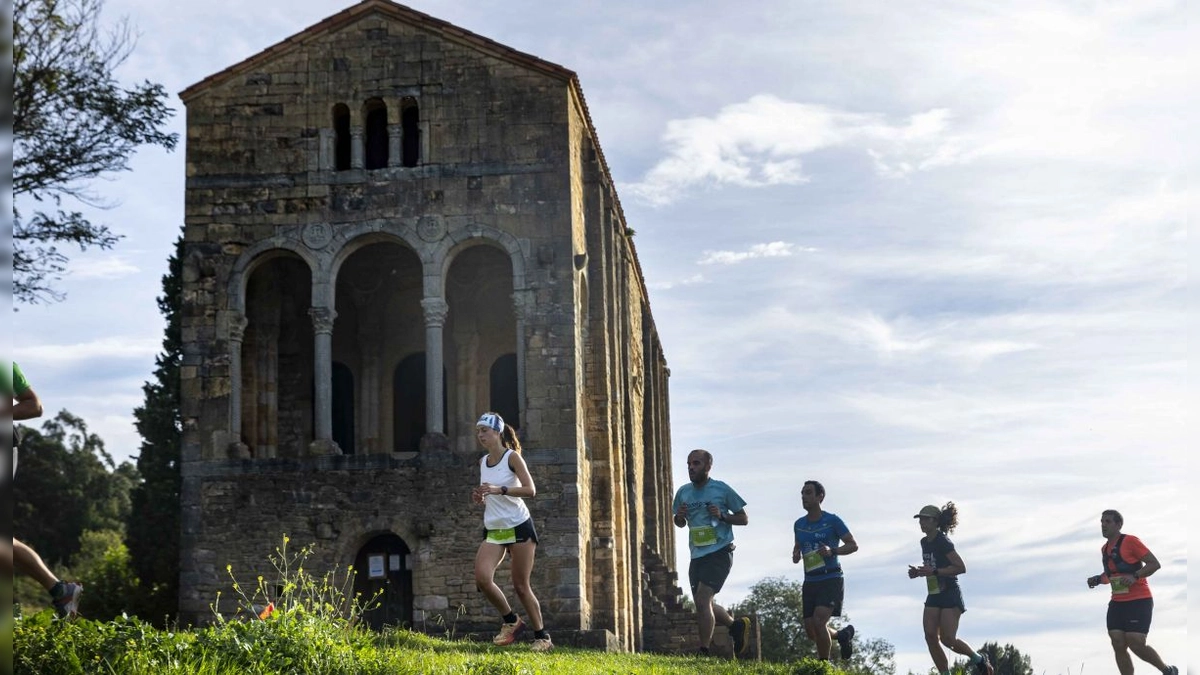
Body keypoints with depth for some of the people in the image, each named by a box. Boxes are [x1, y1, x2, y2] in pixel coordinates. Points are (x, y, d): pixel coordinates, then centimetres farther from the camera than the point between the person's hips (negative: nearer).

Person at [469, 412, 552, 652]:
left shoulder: (512, 457, -8)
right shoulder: (482, 462, 10)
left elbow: (530, 490, -19)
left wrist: (499, 490, -29)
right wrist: (480, 498, 1)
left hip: (518, 527, -5)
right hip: (493, 530, 5)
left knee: (521, 586, -4)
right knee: (482, 578, -15)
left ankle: (542, 636, 11)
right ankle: (511, 620, 7)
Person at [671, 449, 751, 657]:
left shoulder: (722, 489, -6)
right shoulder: (683, 492, 7)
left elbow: (744, 519, 1)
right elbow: (679, 523, 20)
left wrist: (722, 516, -15)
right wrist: (679, 517, -4)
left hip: (719, 553, -6)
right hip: (697, 556, 6)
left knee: (702, 600, -18)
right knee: (704, 605, 12)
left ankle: (703, 651, -12)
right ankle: (736, 625, 37)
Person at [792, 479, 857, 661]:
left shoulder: (832, 521, -6)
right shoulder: (799, 524, 9)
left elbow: (853, 545, -4)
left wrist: (832, 551, -21)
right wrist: (796, 554, 1)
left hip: (831, 580, -6)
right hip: (810, 581, 6)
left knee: (818, 621, -22)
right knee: (810, 630, 5)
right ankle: (842, 635, 36)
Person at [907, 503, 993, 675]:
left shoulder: (943, 542, -14)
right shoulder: (924, 542, 12)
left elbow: (961, 568, -19)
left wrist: (934, 571, -24)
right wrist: (918, 572, 5)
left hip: (950, 595, -8)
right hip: (933, 596, 8)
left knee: (947, 638, -13)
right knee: (931, 637, -6)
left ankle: (978, 659, 11)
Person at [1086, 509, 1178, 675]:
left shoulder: (1130, 541, -10)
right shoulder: (1104, 549, 13)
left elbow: (1155, 564, -13)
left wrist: (1135, 576, -25)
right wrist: (1098, 579, 8)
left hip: (1139, 601, -7)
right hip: (1117, 602, 7)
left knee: (1136, 644, -14)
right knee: (1118, 645, -4)